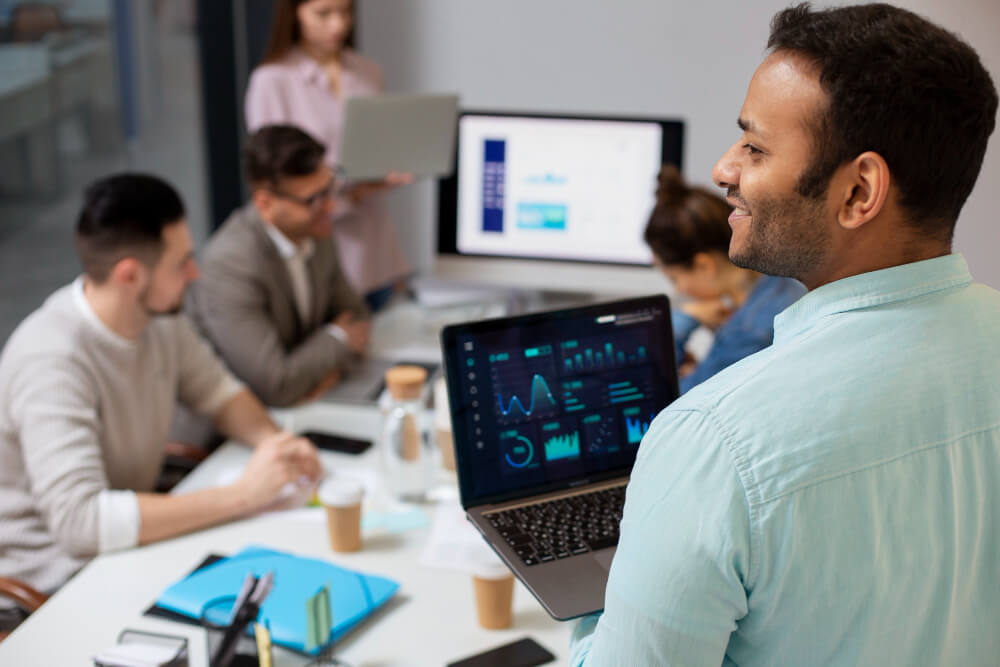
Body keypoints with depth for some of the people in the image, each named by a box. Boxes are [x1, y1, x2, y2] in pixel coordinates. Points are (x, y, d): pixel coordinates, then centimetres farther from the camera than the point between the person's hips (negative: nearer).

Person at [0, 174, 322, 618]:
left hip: (127, 539, 7)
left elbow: (217, 390, 9)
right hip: (58, 576, -7)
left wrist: (272, 442, -13)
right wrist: (242, 495, -33)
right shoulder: (52, 363, -29)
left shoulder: (156, 315, -6)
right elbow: (80, 521, -36)